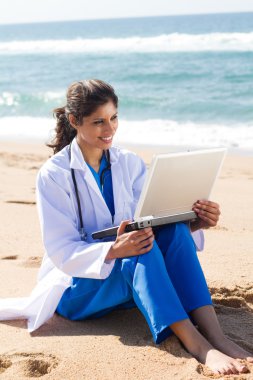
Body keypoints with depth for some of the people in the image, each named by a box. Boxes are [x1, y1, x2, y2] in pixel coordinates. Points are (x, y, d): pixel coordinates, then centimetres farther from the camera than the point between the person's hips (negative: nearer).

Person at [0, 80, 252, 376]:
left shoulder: (130, 164, 4)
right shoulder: (53, 174, -10)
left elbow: (154, 221, -3)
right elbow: (61, 251, -16)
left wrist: (192, 224, -25)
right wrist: (113, 251, -35)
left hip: (131, 278, 5)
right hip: (75, 288, -4)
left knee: (173, 231, -26)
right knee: (140, 252, -35)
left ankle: (214, 335, -36)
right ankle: (197, 346, -44)